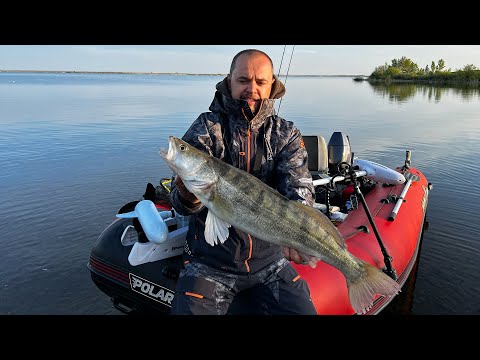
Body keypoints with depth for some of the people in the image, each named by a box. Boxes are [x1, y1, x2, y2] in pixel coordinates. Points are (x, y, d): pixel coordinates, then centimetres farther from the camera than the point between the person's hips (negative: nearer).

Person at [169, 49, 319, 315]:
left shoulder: (286, 135, 0)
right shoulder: (206, 128, -7)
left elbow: (299, 188, -15)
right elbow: (181, 206, -13)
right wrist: (187, 195, -38)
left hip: (269, 260, 2)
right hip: (210, 262, -1)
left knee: (304, 310, -1)